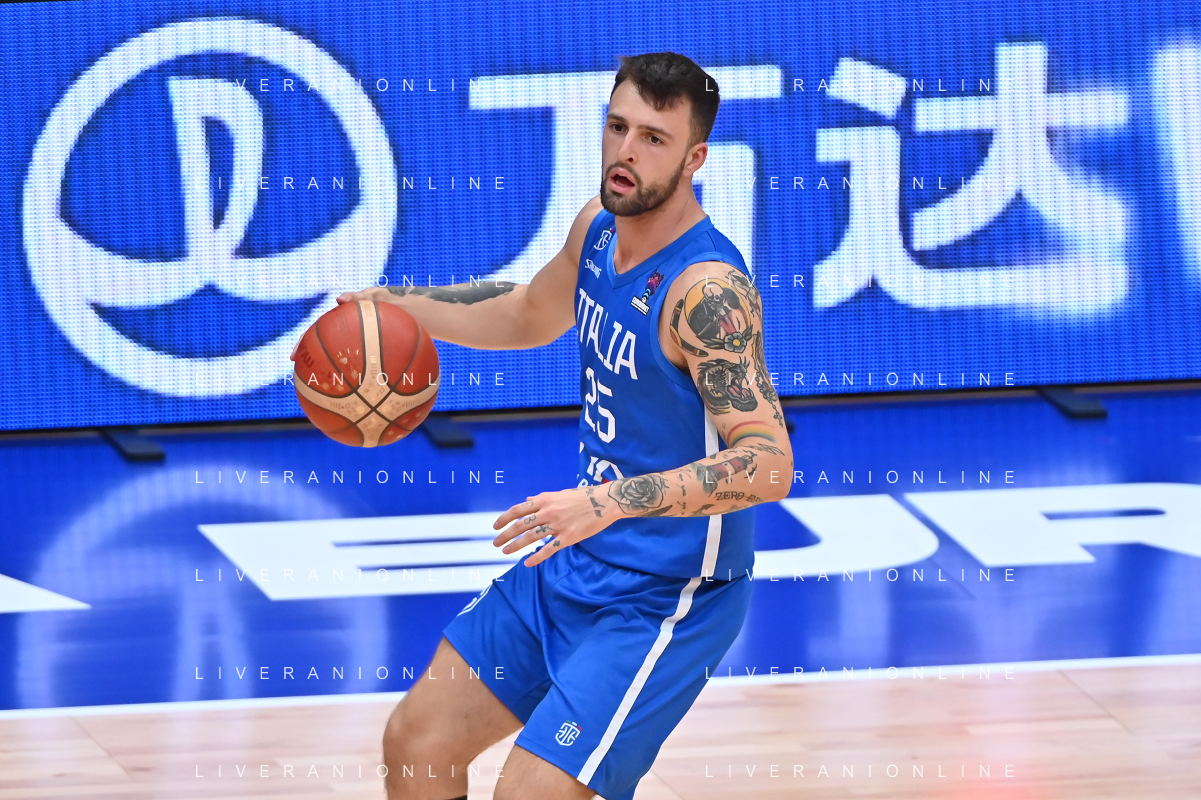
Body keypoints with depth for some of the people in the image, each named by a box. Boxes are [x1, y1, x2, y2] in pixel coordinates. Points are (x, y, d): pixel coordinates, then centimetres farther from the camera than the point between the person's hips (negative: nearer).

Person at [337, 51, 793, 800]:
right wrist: (404, 306, 10)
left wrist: (611, 501, -39)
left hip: (667, 597, -9)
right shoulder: (598, 229, 2)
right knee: (417, 740, 12)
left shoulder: (708, 289, -25)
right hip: (581, 564, 9)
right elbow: (530, 314, 25)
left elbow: (769, 464, -32)